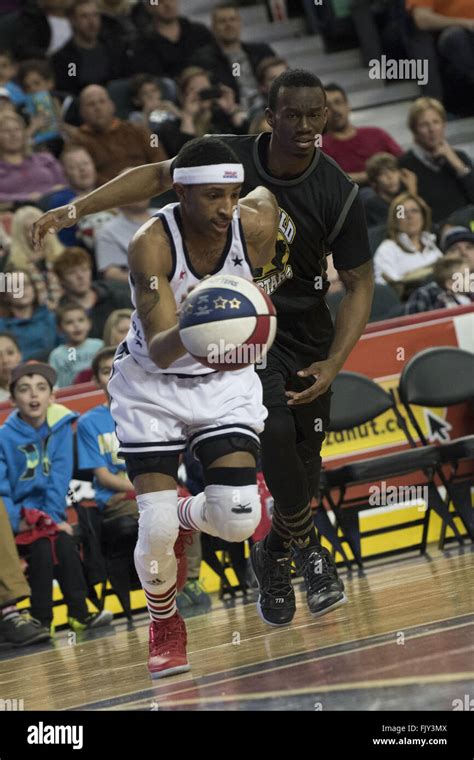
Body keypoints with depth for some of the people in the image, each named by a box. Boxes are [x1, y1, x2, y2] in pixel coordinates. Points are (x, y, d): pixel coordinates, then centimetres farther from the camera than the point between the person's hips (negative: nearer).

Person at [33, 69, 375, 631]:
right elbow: (157, 177, 1)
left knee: (305, 459, 6)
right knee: (275, 426, -25)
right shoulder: (228, 158, -15)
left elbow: (359, 284, -9)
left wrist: (333, 365, -20)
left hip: (304, 332, 2)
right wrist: (75, 209, -7)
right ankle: (307, 545, -5)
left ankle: (276, 554, 34)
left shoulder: (338, 194, -16)